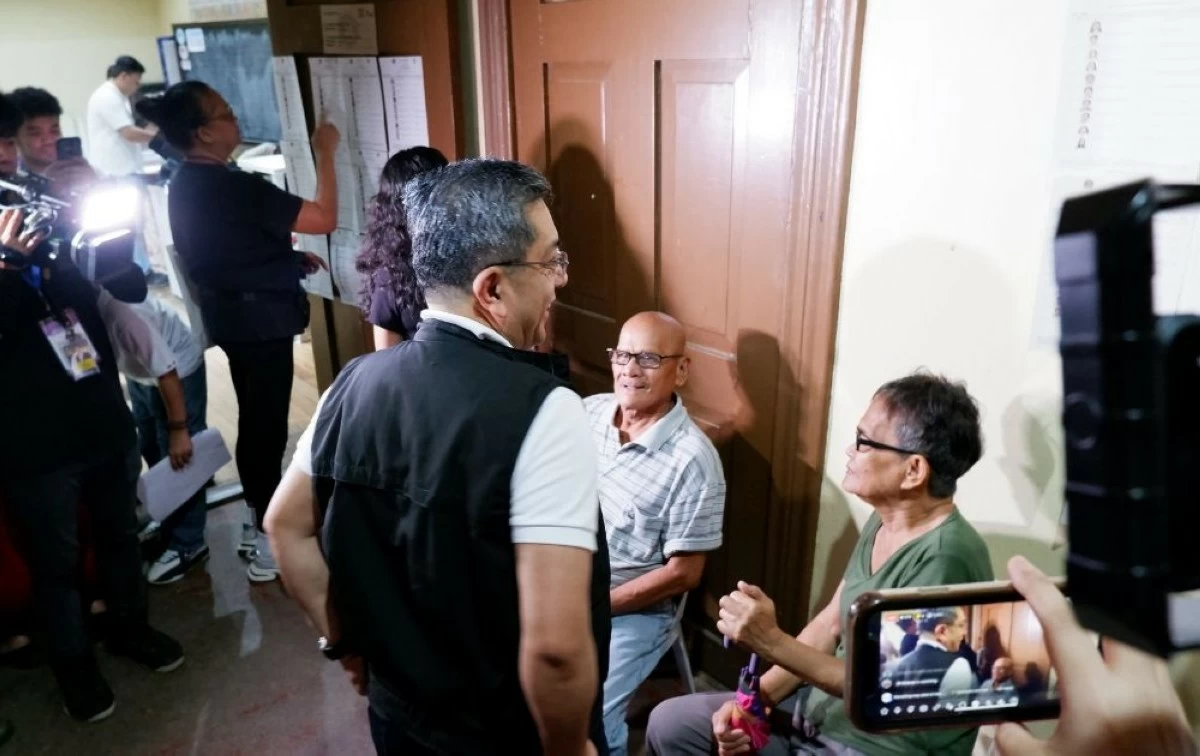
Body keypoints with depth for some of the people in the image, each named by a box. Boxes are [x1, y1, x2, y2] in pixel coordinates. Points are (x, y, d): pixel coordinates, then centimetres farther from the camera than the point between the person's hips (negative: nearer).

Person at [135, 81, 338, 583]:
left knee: (256, 421, 19)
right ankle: (270, 543, 10)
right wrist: (324, 153, -12)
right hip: (260, 319, -10)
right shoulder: (231, 187, -24)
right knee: (267, 427, -1)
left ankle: (261, 522, 33)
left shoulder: (186, 185, 7)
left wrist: (291, 259, 12)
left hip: (234, 315, 10)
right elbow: (324, 219, -23)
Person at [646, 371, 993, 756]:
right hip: (822, 710, 8)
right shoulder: (883, 521, 1)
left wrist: (772, 642, -28)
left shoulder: (944, 559, -26)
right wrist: (758, 699, -3)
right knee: (669, 723, 8)